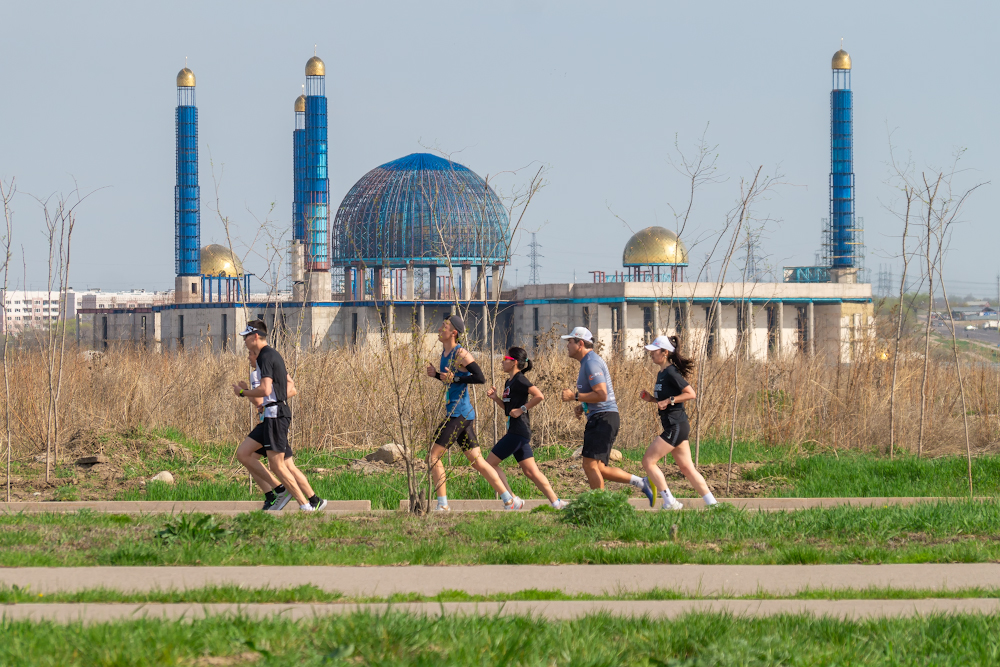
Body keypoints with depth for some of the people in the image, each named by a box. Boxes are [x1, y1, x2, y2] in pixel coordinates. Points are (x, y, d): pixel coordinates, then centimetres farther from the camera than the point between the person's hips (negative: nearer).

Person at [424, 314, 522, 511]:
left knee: (433, 456, -8)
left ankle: (442, 505, -7)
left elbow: (480, 378, -21)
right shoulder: (445, 351, 15)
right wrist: (436, 374, 12)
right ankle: (510, 500, 11)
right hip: (460, 413, 10)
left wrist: (455, 378, -22)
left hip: (459, 414, -10)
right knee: (477, 462, 10)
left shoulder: (460, 354, -13)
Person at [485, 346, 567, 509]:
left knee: (490, 463, -6)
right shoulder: (509, 382, 16)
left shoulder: (520, 380, -12)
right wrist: (495, 397, 12)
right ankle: (555, 502, 5)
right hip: (515, 431, 10)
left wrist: (522, 409, -19)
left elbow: (539, 396, -24)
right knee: (530, 470, 8)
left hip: (518, 432, -10)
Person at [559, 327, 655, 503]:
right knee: (599, 469, 9)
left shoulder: (592, 363, -13)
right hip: (598, 419, 11)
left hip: (603, 419, -11)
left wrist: (575, 396, -16)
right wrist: (582, 407, 15)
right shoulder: (588, 362, 21)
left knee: (590, 465, -14)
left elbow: (601, 395, -22)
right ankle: (642, 483, 10)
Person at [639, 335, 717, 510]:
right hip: (673, 426, 10)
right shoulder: (661, 374, 15)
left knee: (648, 461, -7)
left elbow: (691, 394, -18)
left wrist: (669, 400, -20)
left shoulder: (671, 373, -14)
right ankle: (712, 503, 10)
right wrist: (651, 399, 9)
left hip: (676, 426, -10)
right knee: (687, 468, 11)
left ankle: (670, 502, -5)